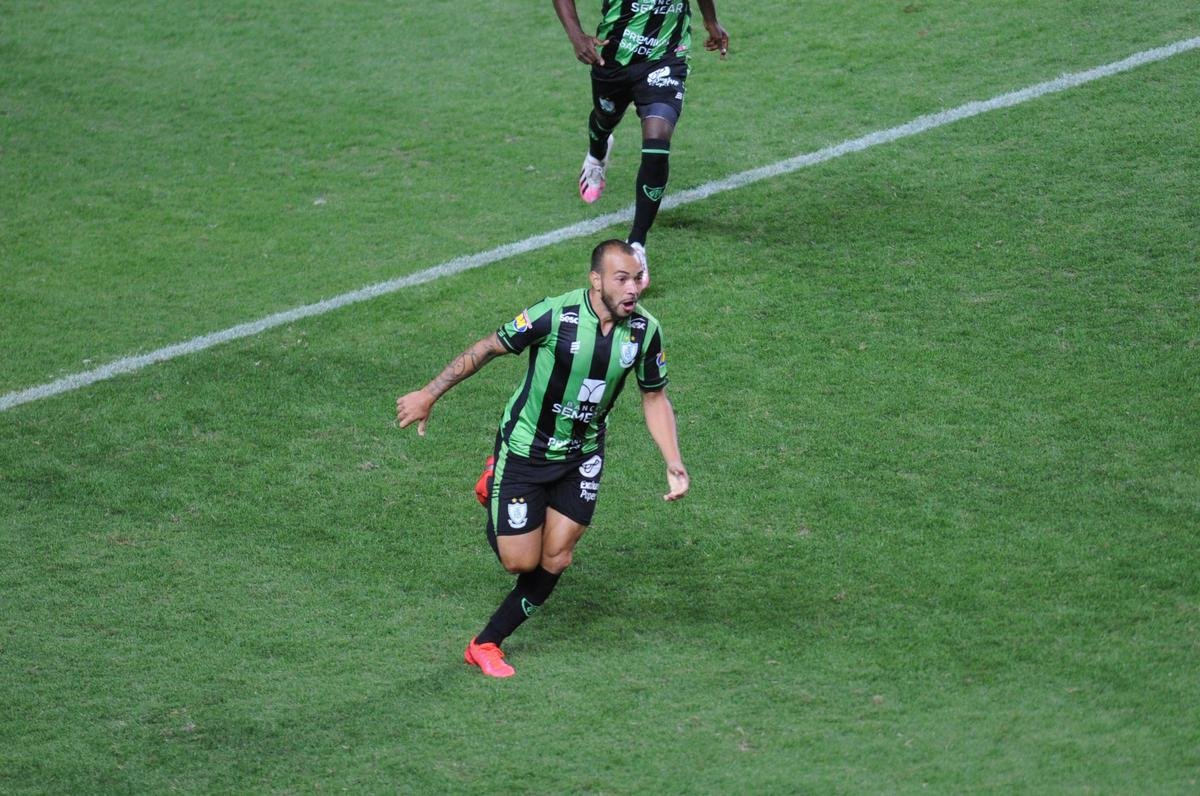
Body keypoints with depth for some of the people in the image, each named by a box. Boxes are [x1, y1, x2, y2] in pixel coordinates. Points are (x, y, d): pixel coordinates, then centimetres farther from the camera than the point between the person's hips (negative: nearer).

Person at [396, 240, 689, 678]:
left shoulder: (644, 330, -12)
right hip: (524, 449, -4)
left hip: (582, 456, 4)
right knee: (520, 561, 0)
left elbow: (654, 398, 2)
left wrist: (674, 465, -7)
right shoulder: (555, 315, -26)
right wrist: (428, 394, -9)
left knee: (556, 559, 2)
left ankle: (487, 643, 20)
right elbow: (487, 348, -14)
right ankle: (494, 489, 34)